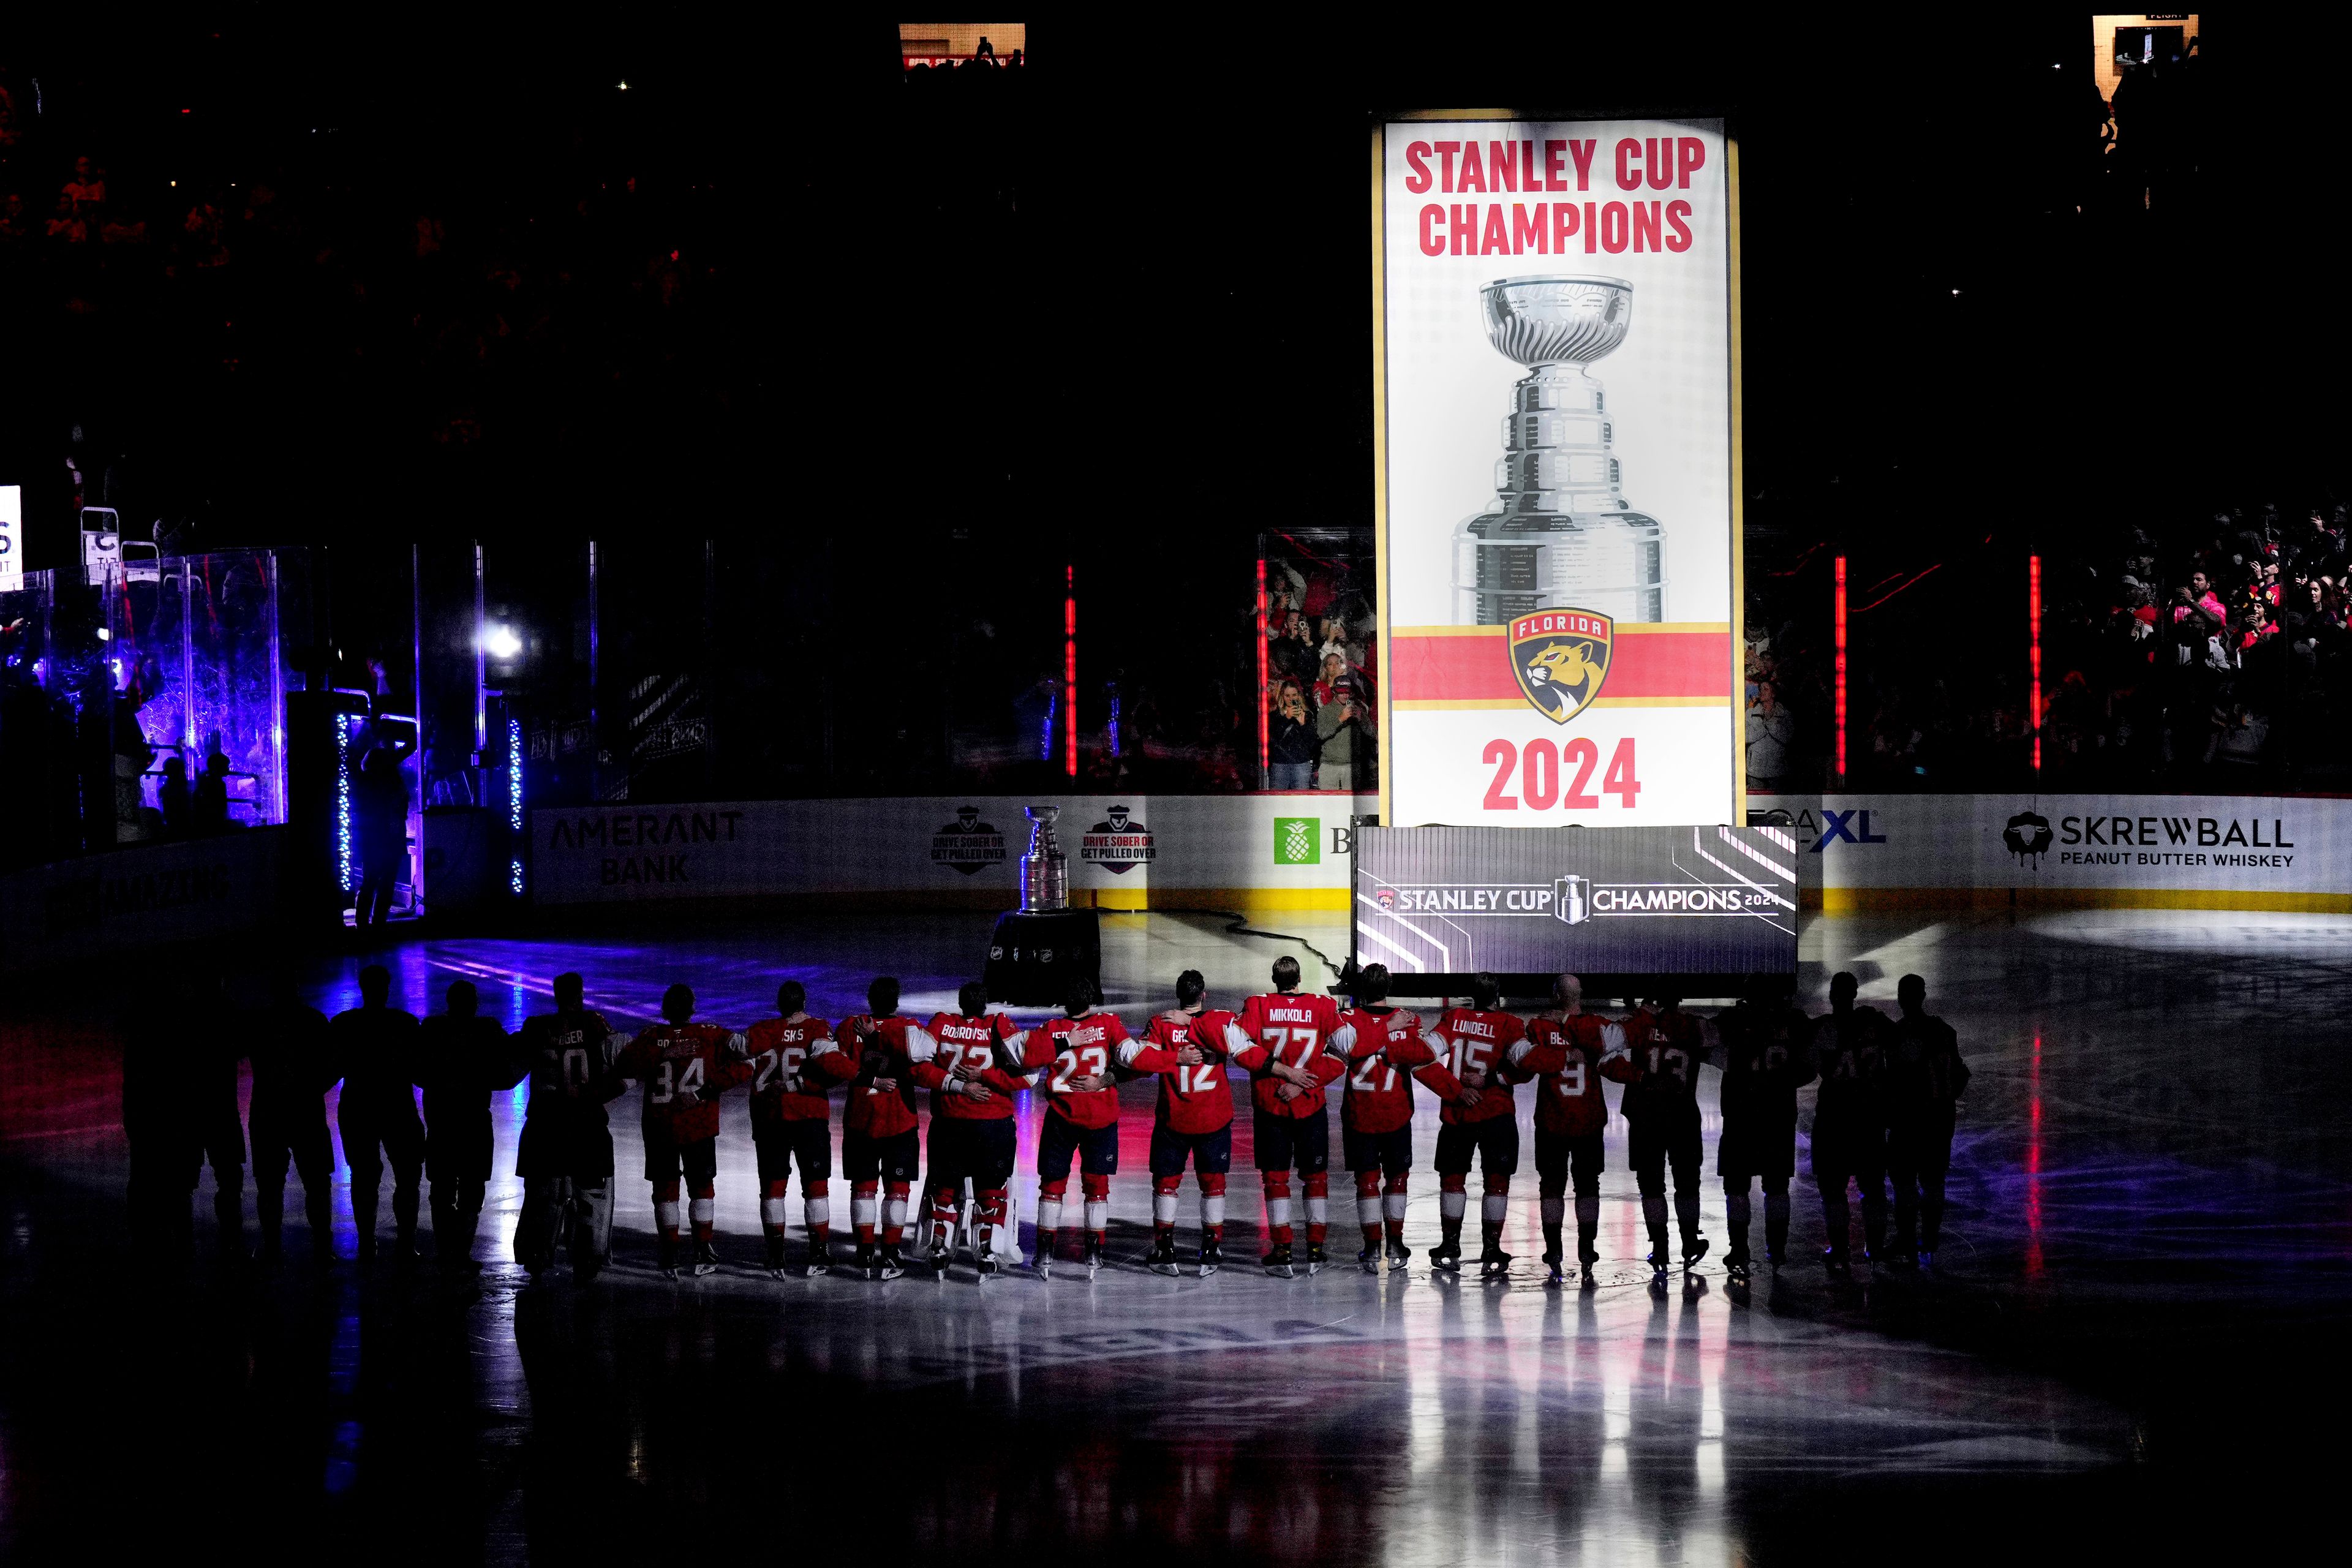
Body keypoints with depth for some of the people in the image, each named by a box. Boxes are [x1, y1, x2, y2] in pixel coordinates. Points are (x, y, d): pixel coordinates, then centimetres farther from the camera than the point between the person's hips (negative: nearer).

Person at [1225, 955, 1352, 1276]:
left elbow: (1238, 1045, -13)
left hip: (1269, 1105, 0)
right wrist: (1303, 1083, -10)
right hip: (1310, 1106, 0)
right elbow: (1341, 1054, -10)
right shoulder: (1323, 1008, -3)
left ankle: (1282, 1253, 3)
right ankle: (1315, 1252, 11)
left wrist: (1282, 1070, -11)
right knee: (1315, 1177, 12)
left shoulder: (1257, 1006, -3)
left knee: (1275, 1178, 8)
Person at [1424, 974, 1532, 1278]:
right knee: (1497, 1181, 5)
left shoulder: (1453, 1019, 2)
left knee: (1453, 1177, 16)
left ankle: (1450, 1249, 17)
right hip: (1496, 1115, -2)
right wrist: (1491, 1079, -7)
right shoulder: (1508, 1025, -6)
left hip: (1456, 1114, 2)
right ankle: (1491, 1253, 1)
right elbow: (1526, 1066, -17)